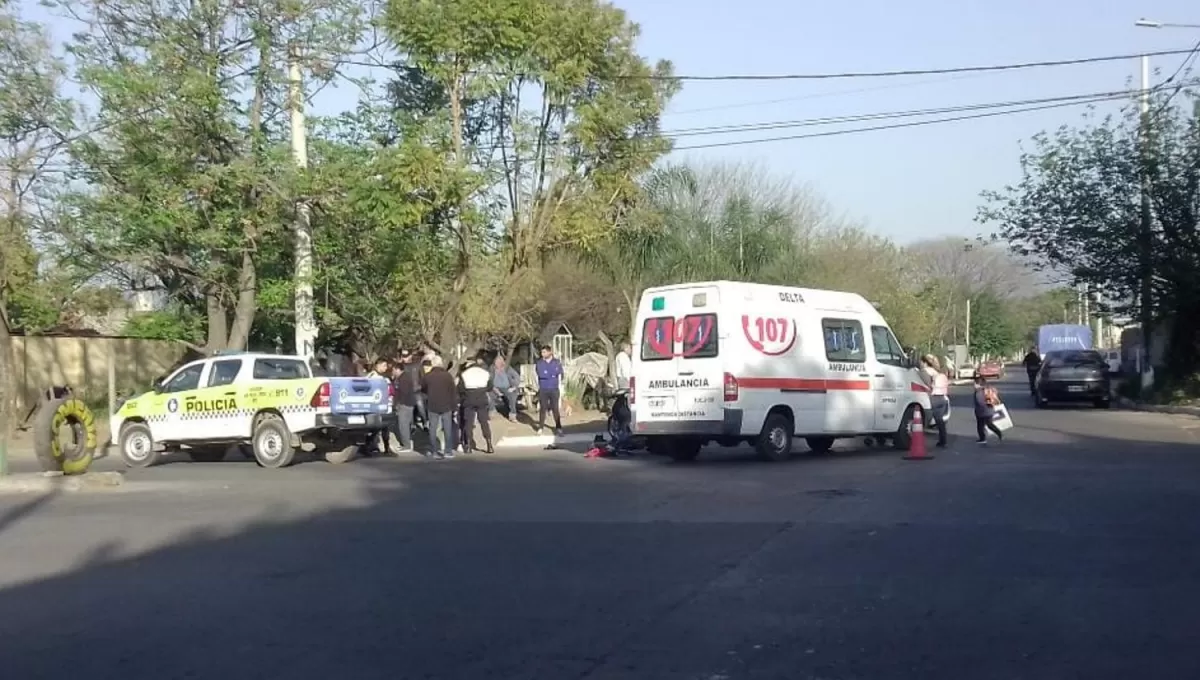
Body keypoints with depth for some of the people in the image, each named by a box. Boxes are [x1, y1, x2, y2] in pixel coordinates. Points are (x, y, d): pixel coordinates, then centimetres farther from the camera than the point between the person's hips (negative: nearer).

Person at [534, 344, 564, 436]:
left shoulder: (557, 363, 0)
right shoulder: (539, 363, 0)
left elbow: (560, 376, 5)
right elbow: (539, 375, -2)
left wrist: (561, 390, 3)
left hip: (554, 390, 0)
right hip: (543, 390, 0)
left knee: (555, 409, 0)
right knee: (543, 408, 2)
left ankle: (558, 427, 7)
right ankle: (541, 427, 11)